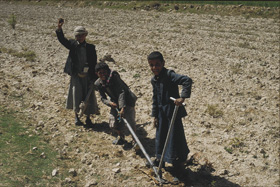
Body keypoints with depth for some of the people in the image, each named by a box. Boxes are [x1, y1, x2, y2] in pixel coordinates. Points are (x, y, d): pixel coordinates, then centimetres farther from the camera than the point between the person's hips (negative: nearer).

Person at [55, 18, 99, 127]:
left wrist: (95, 78, -4)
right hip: (76, 75, 0)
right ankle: (76, 116, 17)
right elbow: (62, 40, -12)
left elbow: (94, 64, 0)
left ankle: (88, 118, 21)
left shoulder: (91, 48, 0)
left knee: (89, 97, 5)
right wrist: (59, 29, -29)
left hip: (88, 76, 0)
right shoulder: (72, 45, 3)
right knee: (76, 94, -2)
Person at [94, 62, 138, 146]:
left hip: (127, 100, -6)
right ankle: (121, 137, 30)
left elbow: (121, 92, -28)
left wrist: (123, 108, -36)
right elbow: (103, 98, 2)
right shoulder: (98, 84, -4)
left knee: (129, 120, -17)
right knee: (113, 122, 1)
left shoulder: (114, 76, -22)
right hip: (115, 103, 6)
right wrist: (109, 103, -22)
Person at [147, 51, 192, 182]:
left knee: (175, 140, 0)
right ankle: (159, 161, 42)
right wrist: (155, 115, 14)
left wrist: (183, 97, -37)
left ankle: (178, 170, 15)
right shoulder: (154, 80, 7)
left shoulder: (169, 75, -18)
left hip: (173, 112, -7)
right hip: (161, 113, 7)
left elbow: (187, 80, -31)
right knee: (160, 137, 20)